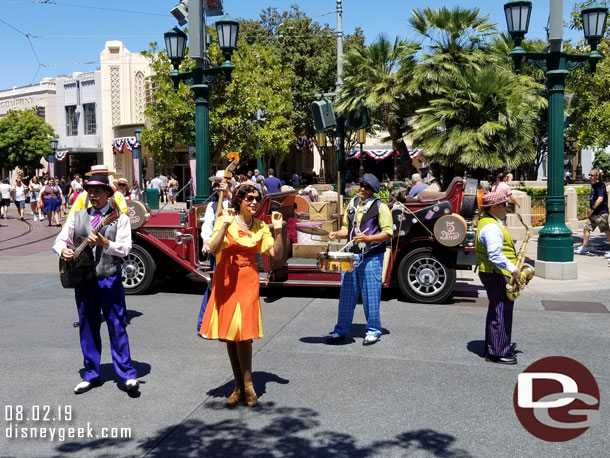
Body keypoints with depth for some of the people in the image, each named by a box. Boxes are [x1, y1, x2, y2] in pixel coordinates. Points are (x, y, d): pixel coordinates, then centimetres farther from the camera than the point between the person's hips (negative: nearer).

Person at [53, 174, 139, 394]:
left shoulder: (119, 217, -2)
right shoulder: (78, 217, 10)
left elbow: (125, 248, -11)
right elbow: (60, 239, 13)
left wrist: (105, 243, -28)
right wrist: (63, 250, -9)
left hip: (109, 279, -4)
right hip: (82, 279, 4)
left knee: (117, 326, -3)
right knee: (87, 327, 11)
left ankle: (127, 375, 3)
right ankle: (91, 375, 22)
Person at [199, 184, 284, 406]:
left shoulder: (260, 227, 4)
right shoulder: (225, 221, -5)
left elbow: (277, 254, -2)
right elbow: (213, 249, -20)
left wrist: (278, 230, -13)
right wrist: (226, 224, -27)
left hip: (248, 281, 0)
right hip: (226, 281, 0)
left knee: (242, 332, -9)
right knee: (229, 333, 7)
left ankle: (246, 385, 5)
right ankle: (240, 385, 21)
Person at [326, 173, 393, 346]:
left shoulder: (380, 207, -5)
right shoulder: (352, 204, 13)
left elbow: (388, 233, -9)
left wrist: (367, 238, -22)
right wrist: (337, 234, 1)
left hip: (372, 257, -5)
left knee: (370, 295, 1)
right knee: (346, 295, 9)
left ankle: (373, 331, 15)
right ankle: (341, 330, 19)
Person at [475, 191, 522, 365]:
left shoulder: (488, 222, 16)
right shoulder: (491, 227, -20)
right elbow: (495, 255, -30)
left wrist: (513, 266, 17)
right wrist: (513, 269, -27)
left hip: (491, 273, 11)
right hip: (497, 275, -11)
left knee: (496, 312, 17)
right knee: (501, 313, -5)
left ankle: (492, 350, 25)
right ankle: (498, 353, 2)